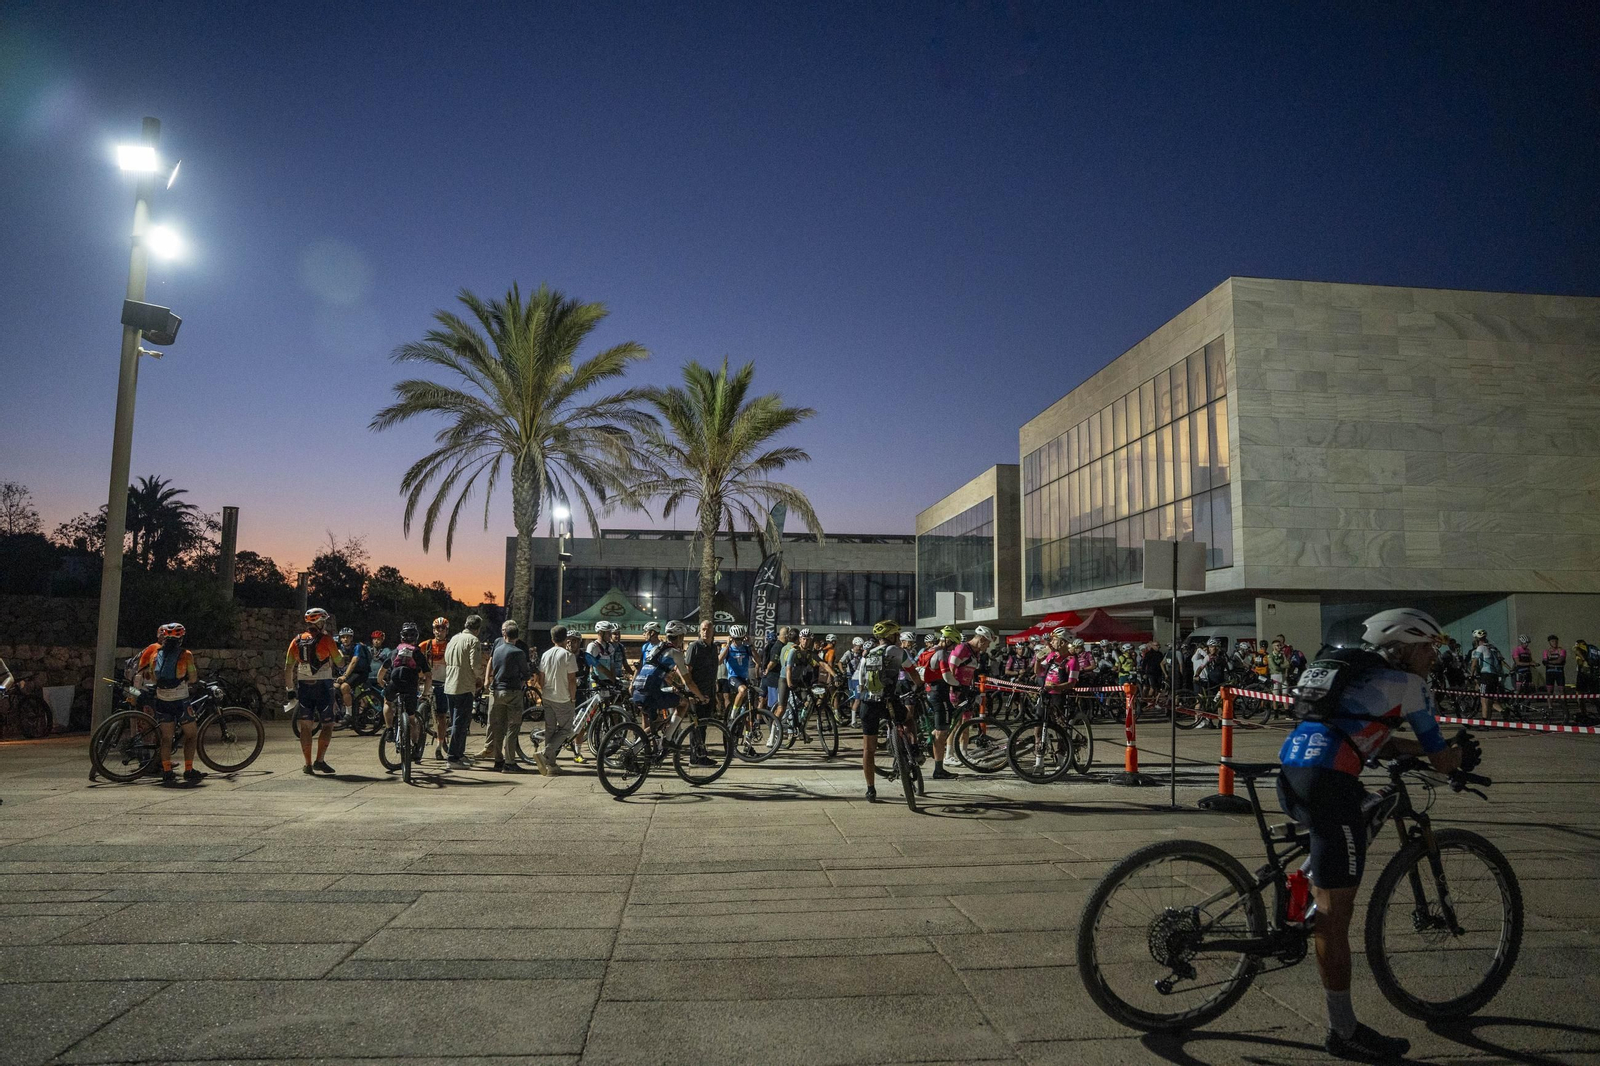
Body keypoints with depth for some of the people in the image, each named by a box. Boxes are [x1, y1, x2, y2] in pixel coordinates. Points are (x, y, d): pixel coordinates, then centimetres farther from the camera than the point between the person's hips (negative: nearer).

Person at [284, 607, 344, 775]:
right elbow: (340, 663, 0)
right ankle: (320, 760, -4)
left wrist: (290, 689, 15)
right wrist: (340, 652, 20)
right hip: (323, 686, -4)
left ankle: (308, 764, 10)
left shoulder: (296, 641, 5)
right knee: (327, 725, 6)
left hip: (303, 687, 4)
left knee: (305, 726, 9)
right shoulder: (326, 640, -7)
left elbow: (288, 668, 6)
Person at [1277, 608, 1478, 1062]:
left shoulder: (1361, 675, 28)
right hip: (1327, 781, -8)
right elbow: (1441, 761, 10)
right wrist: (1463, 757, 31)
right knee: (1336, 911, -1)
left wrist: (1436, 749, 36)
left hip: (1290, 771, 8)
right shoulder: (1409, 684, 6)